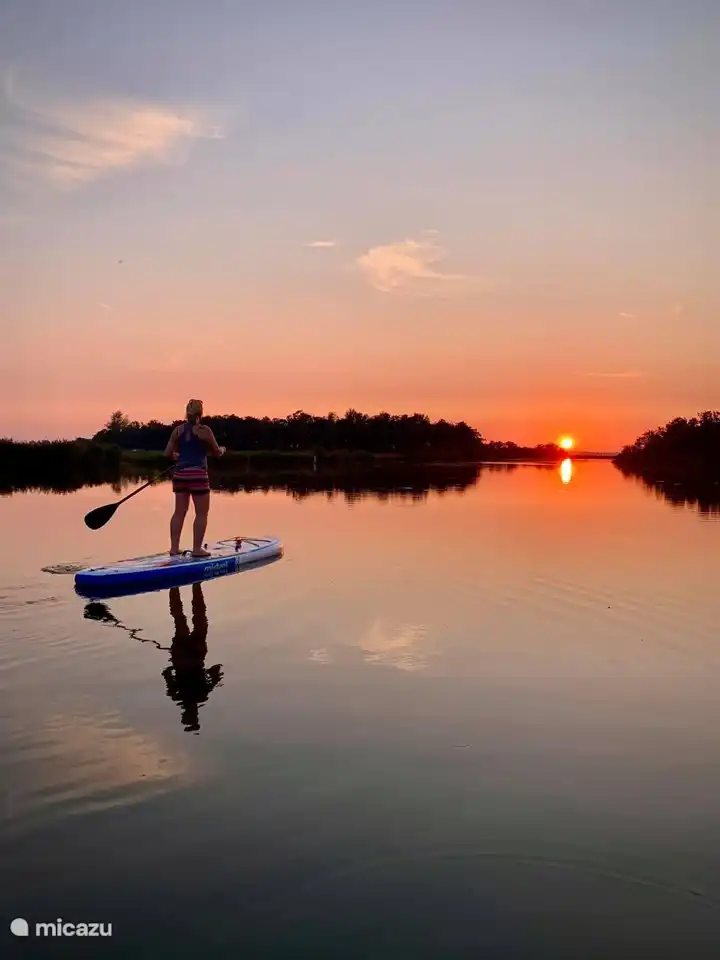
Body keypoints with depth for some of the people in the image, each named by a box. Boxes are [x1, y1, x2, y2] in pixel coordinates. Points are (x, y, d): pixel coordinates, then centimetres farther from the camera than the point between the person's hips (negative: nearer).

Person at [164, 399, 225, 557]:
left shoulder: (178, 430, 5)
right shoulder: (204, 430, -7)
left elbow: (168, 452, 7)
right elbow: (216, 453, 2)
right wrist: (222, 449, 25)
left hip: (180, 474, 5)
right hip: (198, 475, -5)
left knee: (179, 512, 12)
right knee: (201, 513, 4)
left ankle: (174, 548, 14)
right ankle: (197, 549, 4)